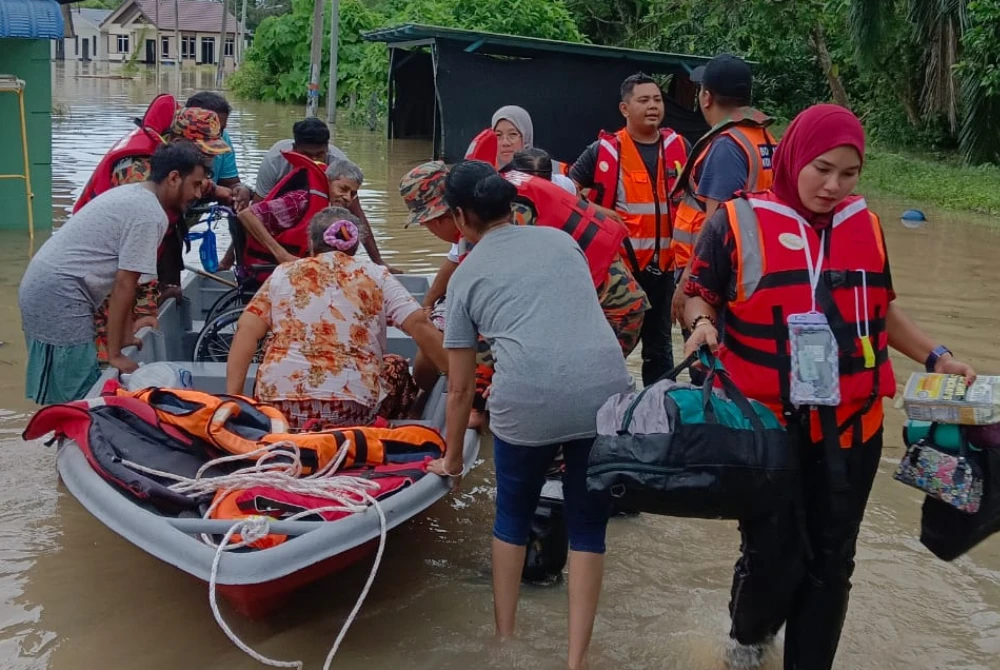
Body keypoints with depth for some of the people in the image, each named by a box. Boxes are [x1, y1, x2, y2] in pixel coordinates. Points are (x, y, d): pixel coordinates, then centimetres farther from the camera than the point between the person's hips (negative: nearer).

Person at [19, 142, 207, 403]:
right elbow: (124, 285, -17)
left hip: (42, 286, 10)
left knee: (72, 394, 16)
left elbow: (121, 280, 16)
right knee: (80, 396, -4)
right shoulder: (150, 215, -15)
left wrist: (125, 338, 16)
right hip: (58, 295, -10)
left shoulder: (132, 195, 15)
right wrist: (115, 354, -12)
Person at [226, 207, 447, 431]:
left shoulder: (283, 274, 14)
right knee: (397, 369, 27)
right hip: (350, 410, -2)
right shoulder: (376, 277, 10)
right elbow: (419, 325, -1)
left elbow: (246, 330, 4)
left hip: (278, 402, 2)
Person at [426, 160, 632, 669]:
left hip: (528, 400, -2)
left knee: (513, 514, 25)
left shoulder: (468, 274, 16)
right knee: (588, 525, 18)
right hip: (605, 391, 2)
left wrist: (452, 458, 32)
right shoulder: (561, 239, 23)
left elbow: (461, 387, 18)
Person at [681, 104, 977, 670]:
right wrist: (702, 323, -18)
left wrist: (935, 357, 12)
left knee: (832, 560, 9)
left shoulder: (866, 225, 8)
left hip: (852, 427, 4)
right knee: (774, 556, 1)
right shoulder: (738, 222, -5)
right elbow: (700, 294, 3)